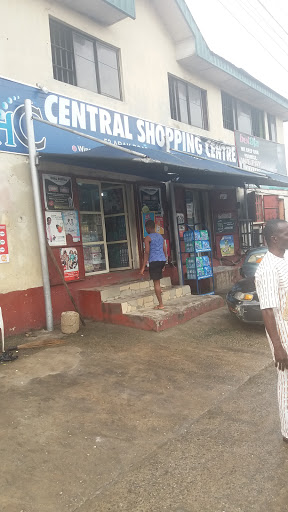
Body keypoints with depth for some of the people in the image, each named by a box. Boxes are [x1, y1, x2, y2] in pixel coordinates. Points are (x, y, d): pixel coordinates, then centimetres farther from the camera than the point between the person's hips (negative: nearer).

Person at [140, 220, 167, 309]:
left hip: (154, 261, -7)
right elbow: (165, 250, 16)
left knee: (156, 282, -2)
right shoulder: (161, 236, 15)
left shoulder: (147, 238, -5)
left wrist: (143, 267, -11)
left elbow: (147, 252, -12)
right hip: (162, 260, 7)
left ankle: (160, 304, 0)